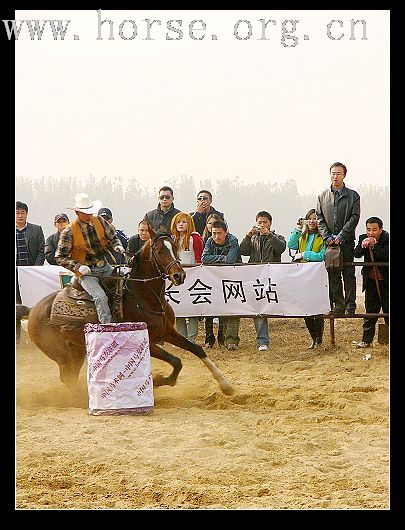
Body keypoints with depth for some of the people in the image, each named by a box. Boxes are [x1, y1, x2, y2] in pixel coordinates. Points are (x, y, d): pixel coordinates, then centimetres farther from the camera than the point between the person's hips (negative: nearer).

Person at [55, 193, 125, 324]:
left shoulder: (99, 221, 3)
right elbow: (60, 257, -6)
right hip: (86, 272, -6)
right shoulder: (69, 232, -11)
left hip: (105, 267, 6)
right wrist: (78, 267, -19)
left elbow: (112, 236, 19)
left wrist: (117, 246, -5)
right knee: (100, 296, -27)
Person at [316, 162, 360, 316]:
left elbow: (354, 218, -4)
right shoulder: (322, 196, 12)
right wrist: (327, 237, -5)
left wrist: (340, 236, -12)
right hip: (329, 241, 3)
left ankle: (350, 306, 0)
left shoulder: (353, 196, 3)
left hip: (346, 241, -3)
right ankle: (338, 306, 6)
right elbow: (319, 218, 8)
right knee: (333, 276, 2)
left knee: (349, 274, -2)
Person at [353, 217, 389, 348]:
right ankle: (367, 340, 13)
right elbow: (356, 254, -10)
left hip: (385, 281, -4)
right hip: (371, 281, 4)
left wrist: (374, 245, -32)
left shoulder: (387, 239, -13)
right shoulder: (363, 238, 1)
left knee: (388, 309, 1)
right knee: (370, 311, 8)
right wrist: (362, 246, -30)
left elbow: (386, 256, -26)